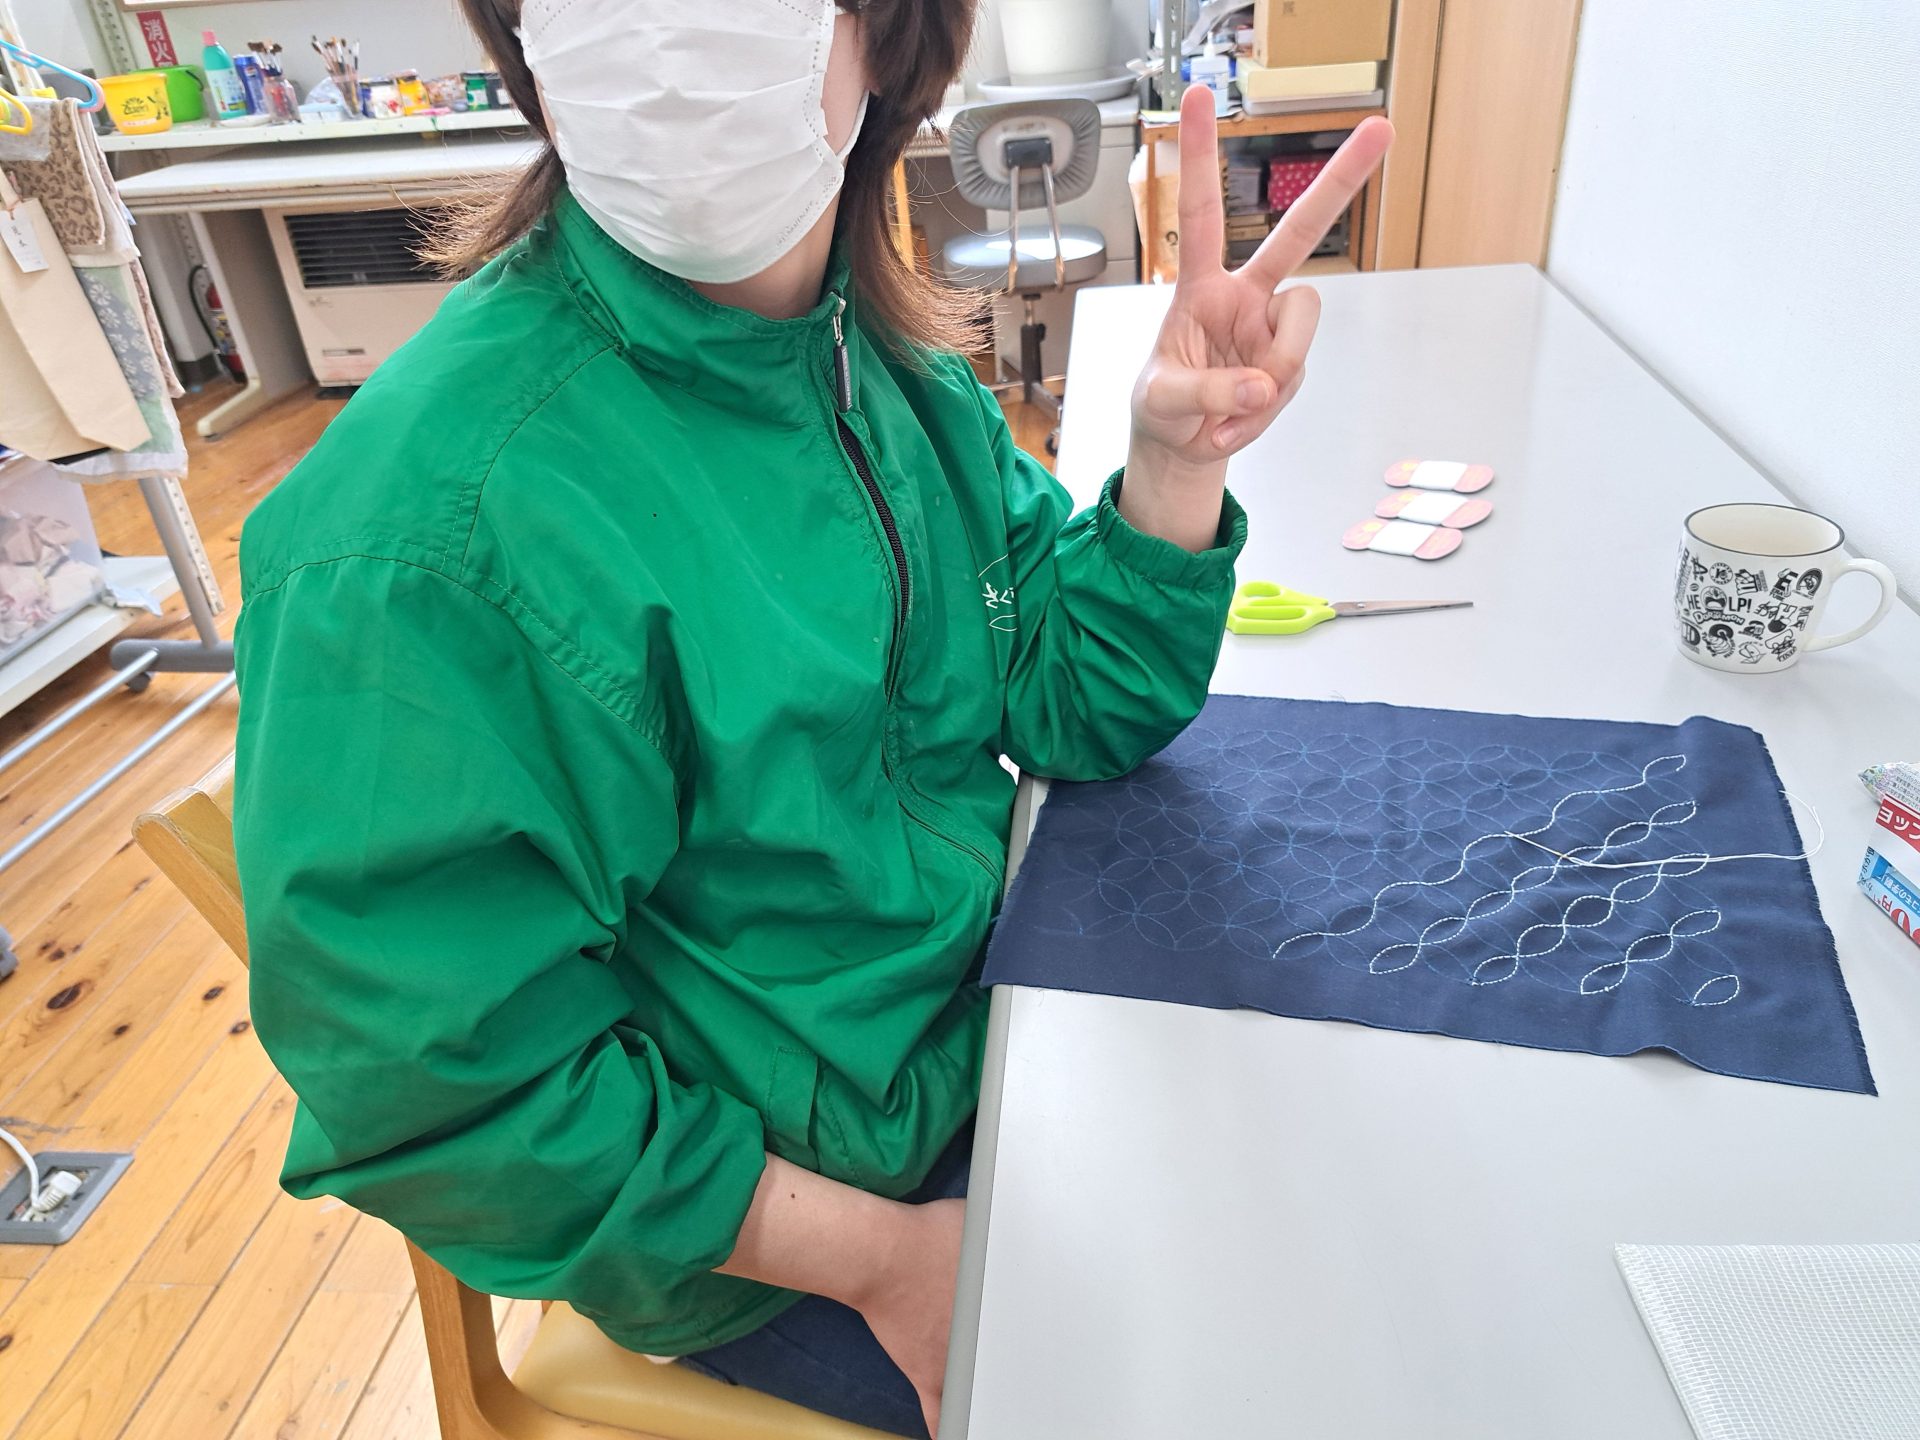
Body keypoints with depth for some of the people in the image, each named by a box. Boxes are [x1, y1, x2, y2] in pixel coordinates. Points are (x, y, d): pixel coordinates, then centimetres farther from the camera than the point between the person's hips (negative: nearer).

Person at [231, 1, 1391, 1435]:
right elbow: (437, 1090, -22)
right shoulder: (429, 535, -29)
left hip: (980, 1017, 7)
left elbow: (1071, 707, -2)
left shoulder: (887, 360, -6)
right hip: (737, 1234, -6)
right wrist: (883, 1258, -17)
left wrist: (1176, 460, -20)